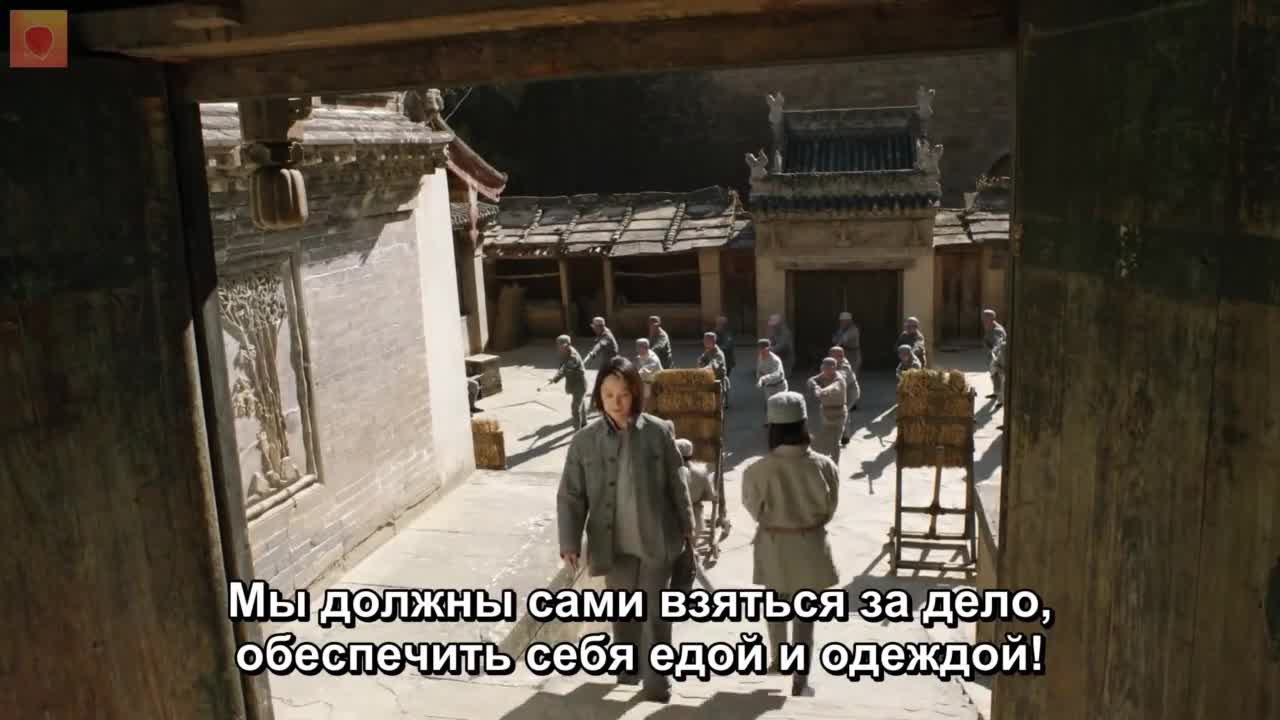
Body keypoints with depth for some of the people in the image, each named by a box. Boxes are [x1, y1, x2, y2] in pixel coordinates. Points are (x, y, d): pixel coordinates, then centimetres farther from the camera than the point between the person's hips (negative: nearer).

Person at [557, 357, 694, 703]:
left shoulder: (659, 432, -9)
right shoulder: (585, 440, -7)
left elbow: (677, 485, 0)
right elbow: (570, 496, -6)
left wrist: (687, 528, 6)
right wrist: (569, 542, -17)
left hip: (657, 540, -2)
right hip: (615, 544, 2)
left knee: (655, 612, 7)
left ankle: (656, 678, 23)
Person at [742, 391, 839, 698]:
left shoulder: (758, 470, -22)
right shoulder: (824, 466, -18)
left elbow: (754, 509, -5)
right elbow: (830, 508, -3)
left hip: (773, 545, 0)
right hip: (810, 545, 0)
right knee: (805, 614, 12)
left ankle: (778, 659, 45)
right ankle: (800, 682, 16)